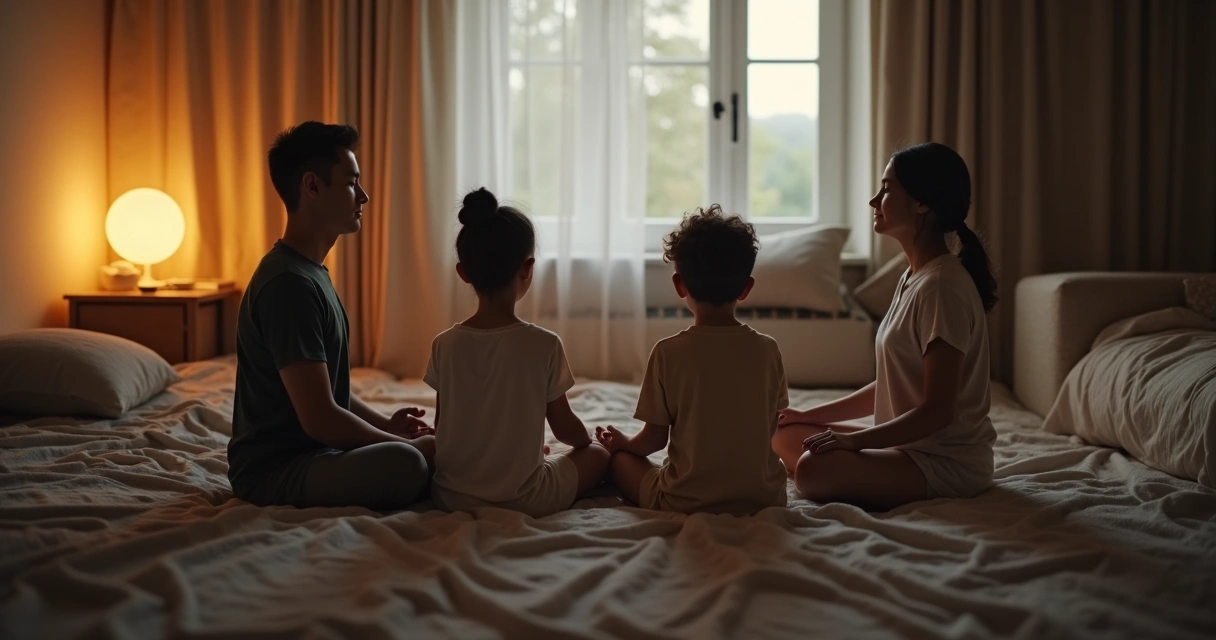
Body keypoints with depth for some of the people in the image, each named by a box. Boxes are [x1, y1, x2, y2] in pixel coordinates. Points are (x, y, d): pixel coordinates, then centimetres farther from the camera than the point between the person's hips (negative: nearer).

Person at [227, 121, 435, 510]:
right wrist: (407, 445, -14)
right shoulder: (289, 284, -22)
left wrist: (386, 425, 4)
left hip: (310, 451, 10)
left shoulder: (310, 272, 11)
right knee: (405, 465, -34)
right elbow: (320, 418, -26)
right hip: (273, 469, -10)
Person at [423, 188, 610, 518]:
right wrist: (588, 438, 18)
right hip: (524, 500, -3)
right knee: (598, 454, 21)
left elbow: (441, 425, 2)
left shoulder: (444, 344, -8)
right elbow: (564, 427, -4)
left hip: (452, 496, 3)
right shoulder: (545, 345, -16)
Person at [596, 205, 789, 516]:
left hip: (687, 503, -2)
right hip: (764, 499, 2)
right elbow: (772, 428, 5)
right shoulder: (768, 350, -6)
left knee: (620, 457, 23)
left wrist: (621, 442, 16)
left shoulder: (668, 352, -14)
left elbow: (654, 439, -6)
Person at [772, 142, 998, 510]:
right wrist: (808, 415, 12)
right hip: (908, 446, 10)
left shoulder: (943, 287, -20)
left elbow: (938, 411, -23)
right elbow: (888, 388, 15)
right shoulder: (913, 278, 11)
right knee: (785, 435, 11)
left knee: (815, 468, -31)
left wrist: (855, 440, -22)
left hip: (949, 462, -10)